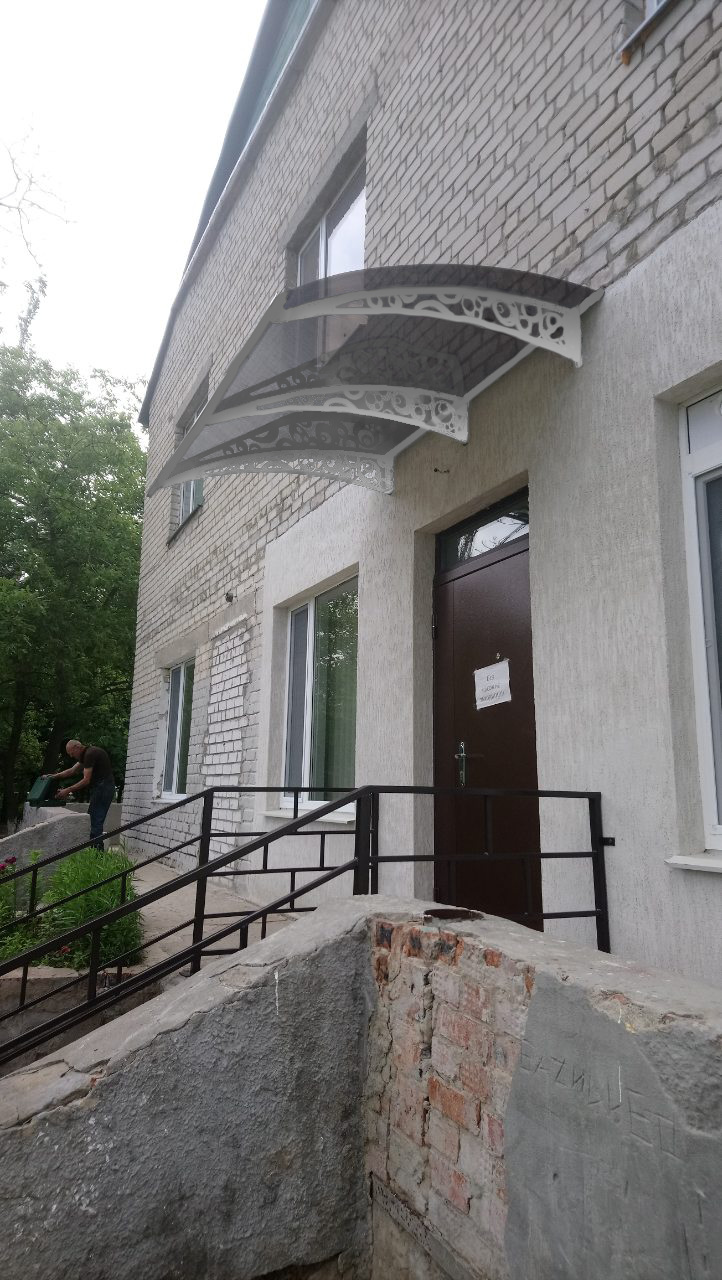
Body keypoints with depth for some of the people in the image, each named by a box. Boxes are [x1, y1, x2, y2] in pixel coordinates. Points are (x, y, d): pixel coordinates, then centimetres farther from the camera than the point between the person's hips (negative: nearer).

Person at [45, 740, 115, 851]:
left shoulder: (90, 754, -13)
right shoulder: (87, 754, 19)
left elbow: (86, 780, -15)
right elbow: (72, 771, 26)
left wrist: (68, 790, -11)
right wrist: (53, 776, 19)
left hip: (103, 787, -10)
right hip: (101, 788, 10)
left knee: (95, 822, -10)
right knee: (94, 822, 10)